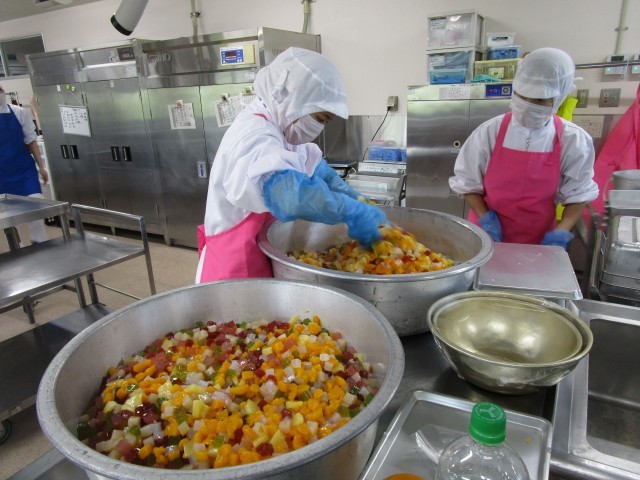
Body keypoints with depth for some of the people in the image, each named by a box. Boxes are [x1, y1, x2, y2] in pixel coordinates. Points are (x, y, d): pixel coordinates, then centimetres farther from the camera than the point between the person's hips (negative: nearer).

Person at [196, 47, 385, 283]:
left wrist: (358, 202, 3)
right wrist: (353, 213, -37)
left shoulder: (278, 129, 5)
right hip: (237, 271, -9)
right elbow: (289, 190, -45)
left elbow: (316, 169, 15)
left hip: (261, 260, 9)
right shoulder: (254, 137, -26)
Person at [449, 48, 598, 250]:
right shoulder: (490, 132, -11)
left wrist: (559, 235, -13)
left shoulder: (573, 141, -9)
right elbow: (468, 183, -3)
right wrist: (486, 220, -14)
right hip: (488, 236, 0)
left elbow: (578, 195, 1)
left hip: (540, 242, 1)